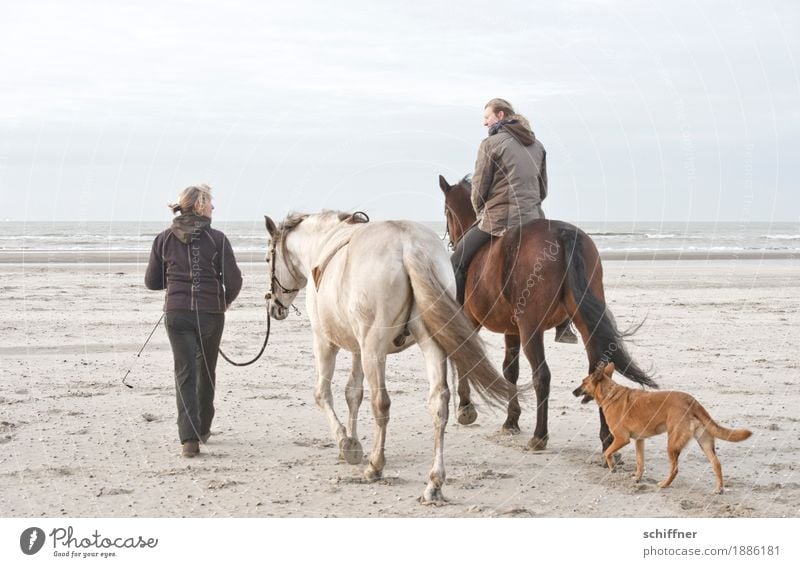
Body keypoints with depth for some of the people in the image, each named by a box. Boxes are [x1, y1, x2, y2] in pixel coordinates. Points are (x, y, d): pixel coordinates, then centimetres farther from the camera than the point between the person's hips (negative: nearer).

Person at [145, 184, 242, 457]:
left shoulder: (164, 239, 2)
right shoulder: (217, 239, -6)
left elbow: (152, 281, 6)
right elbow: (234, 280, -8)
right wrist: (226, 301, 12)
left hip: (177, 313, 1)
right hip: (211, 314, -1)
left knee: (185, 374, 0)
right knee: (206, 371, 18)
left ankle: (189, 438, -14)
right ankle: (203, 429, 32)